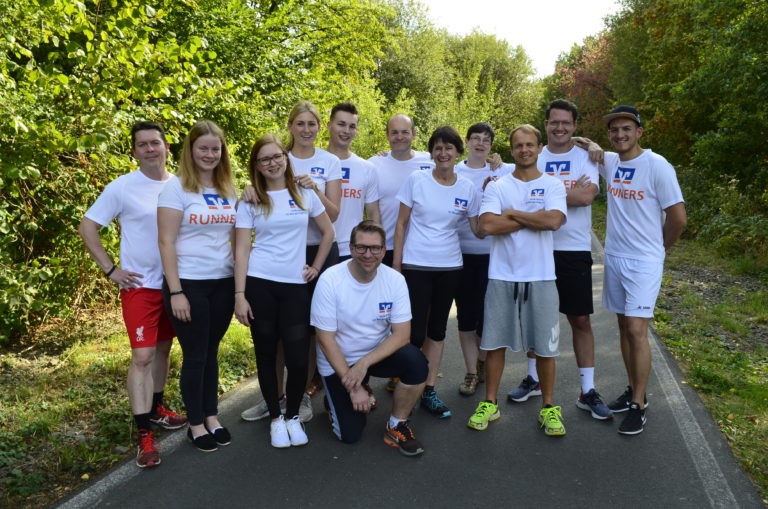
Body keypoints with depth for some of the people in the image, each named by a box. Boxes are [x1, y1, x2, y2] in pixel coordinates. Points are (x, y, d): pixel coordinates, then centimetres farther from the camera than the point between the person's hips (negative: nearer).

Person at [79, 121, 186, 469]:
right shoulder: (122, 187, -8)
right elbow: (87, 226, -4)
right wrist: (110, 270, -10)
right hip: (139, 285, -4)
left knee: (163, 348, 16)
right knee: (142, 355, -7)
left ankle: (155, 408, 34)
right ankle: (144, 435, 0)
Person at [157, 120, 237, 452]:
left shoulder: (228, 189, 9)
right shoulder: (177, 188, -7)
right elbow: (166, 241, -10)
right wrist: (175, 291, -14)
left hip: (223, 283, 4)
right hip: (190, 284, -4)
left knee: (211, 351, 14)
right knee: (195, 355, 6)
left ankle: (212, 417, 29)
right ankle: (196, 424, 22)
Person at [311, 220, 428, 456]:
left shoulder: (395, 279, -13)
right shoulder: (330, 280, -20)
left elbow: (402, 334, -15)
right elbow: (325, 339, -17)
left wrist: (364, 363, -28)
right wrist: (352, 387, -18)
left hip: (378, 354, 2)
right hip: (338, 361, -2)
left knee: (415, 361, -27)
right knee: (350, 434, -7)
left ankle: (397, 426, -4)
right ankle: (336, 398, 27)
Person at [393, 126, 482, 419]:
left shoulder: (467, 188, 3)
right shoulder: (416, 180, -4)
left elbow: (478, 230, 5)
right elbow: (401, 223, -1)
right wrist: (396, 263, -4)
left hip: (449, 267, 3)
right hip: (415, 266, -3)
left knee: (437, 329, 11)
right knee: (415, 333, -4)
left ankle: (429, 391, 22)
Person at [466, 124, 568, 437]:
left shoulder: (552, 186, 4)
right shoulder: (497, 187, 4)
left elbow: (554, 221, -16)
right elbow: (487, 225, -13)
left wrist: (512, 213, -8)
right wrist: (533, 218, -9)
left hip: (540, 277, 0)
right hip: (502, 276, 1)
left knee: (545, 346, 7)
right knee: (495, 342, 7)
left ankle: (548, 407, 24)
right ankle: (490, 403, 22)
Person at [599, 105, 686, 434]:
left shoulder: (657, 166, -12)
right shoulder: (609, 162, 4)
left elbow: (678, 218, -9)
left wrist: (659, 246, 5)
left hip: (644, 262, -6)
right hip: (614, 258, 6)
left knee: (636, 331, -9)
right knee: (624, 327, 12)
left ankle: (638, 406, 3)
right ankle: (633, 391, 26)